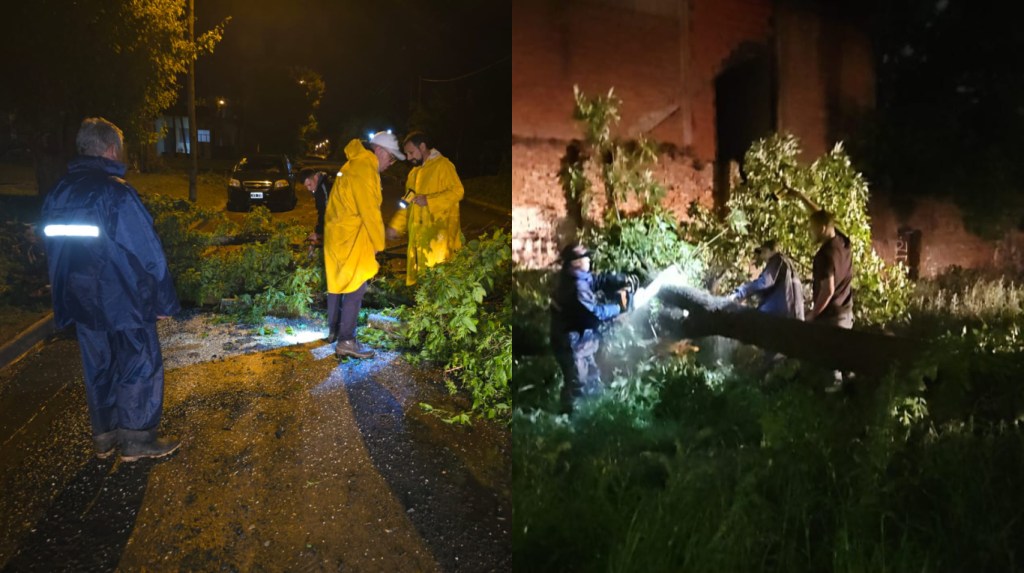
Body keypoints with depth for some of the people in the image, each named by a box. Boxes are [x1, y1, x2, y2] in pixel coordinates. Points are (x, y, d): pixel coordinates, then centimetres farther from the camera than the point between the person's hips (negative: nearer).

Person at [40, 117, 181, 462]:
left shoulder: (58, 193, 7)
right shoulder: (116, 192, -18)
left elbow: (54, 251, 14)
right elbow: (147, 253, -19)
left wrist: (66, 297, 21)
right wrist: (164, 301, -11)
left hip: (81, 300, 8)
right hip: (123, 300, -7)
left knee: (98, 367, 17)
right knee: (140, 366, 5)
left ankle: (104, 437, 28)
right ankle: (137, 440, 12)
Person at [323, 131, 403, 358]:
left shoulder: (356, 164, 17)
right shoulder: (364, 168, -16)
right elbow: (369, 210, -20)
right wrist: (379, 243, -12)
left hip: (337, 234, 11)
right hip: (350, 238, -11)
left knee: (337, 282, 19)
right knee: (355, 287, -8)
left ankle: (333, 328, 32)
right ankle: (346, 341, -8)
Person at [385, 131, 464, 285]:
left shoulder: (442, 165, -4)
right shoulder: (414, 173, 21)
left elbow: (457, 191, -13)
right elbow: (407, 204, 25)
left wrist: (428, 200, -17)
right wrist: (395, 226, 13)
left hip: (439, 233, -8)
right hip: (418, 235, 8)